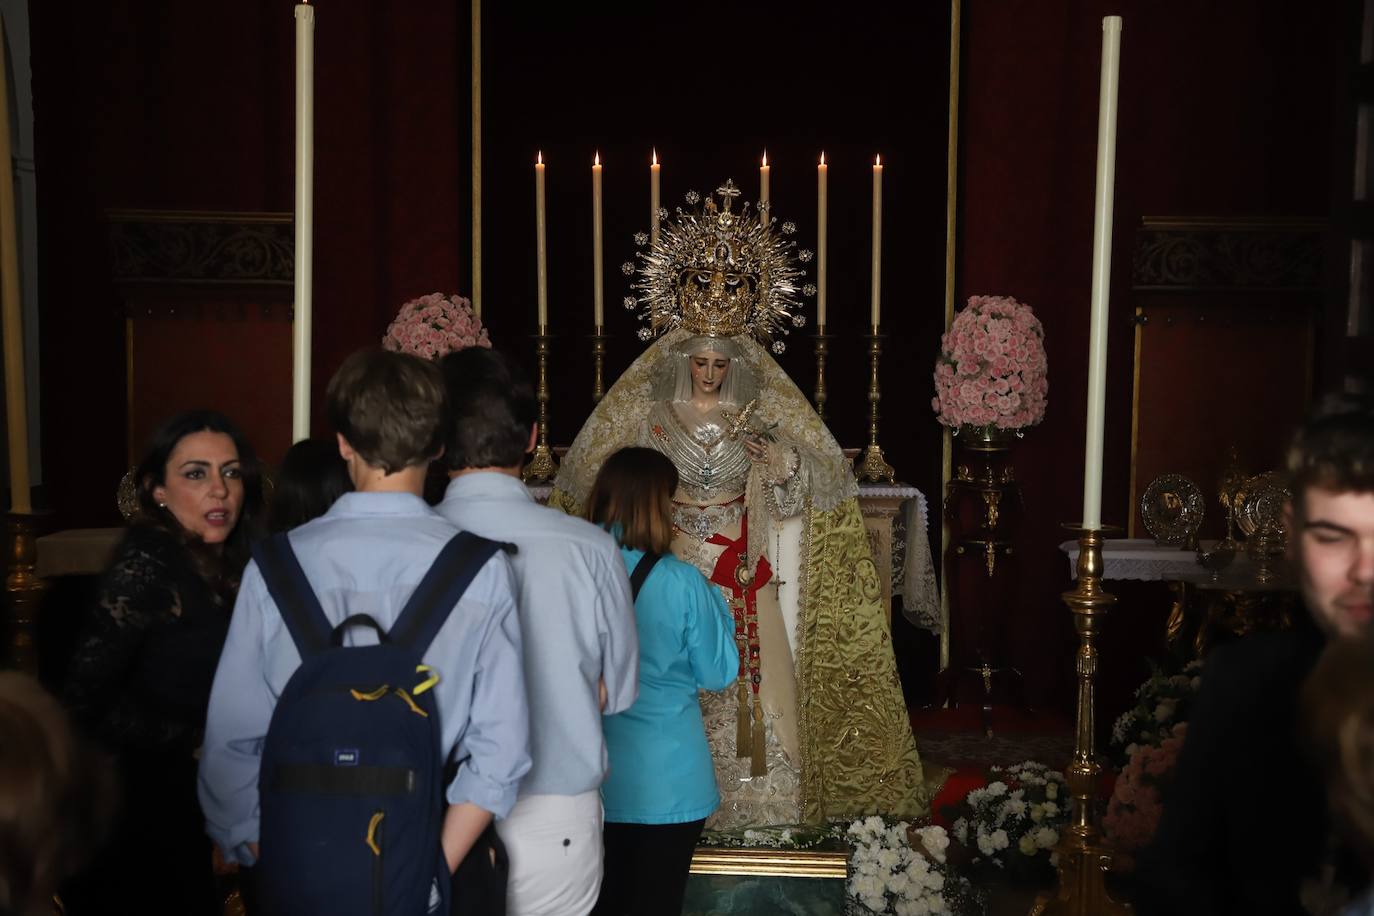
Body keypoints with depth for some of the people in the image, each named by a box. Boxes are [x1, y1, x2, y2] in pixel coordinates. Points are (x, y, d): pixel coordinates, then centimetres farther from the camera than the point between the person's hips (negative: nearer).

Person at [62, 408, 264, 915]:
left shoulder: (226, 565, 4)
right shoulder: (147, 564, -21)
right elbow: (85, 693, -23)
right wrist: (194, 737, -14)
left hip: (183, 796, 7)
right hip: (137, 802, -7)